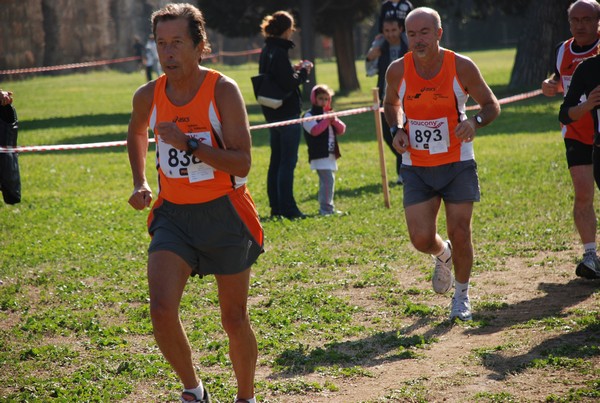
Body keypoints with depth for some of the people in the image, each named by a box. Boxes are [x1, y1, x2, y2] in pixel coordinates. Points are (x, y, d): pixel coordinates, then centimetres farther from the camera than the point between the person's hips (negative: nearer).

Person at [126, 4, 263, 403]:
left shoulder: (223, 90, -14)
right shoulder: (148, 96, -2)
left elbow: (242, 163, -21)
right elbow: (137, 133, 24)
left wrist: (188, 144, -29)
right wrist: (140, 182, 14)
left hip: (224, 214, -3)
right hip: (173, 214, 3)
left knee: (234, 319, 8)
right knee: (161, 309, -15)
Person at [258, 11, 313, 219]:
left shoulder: (267, 50, 10)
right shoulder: (279, 52, -18)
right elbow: (288, 84, -21)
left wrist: (293, 69, 12)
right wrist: (303, 72, -6)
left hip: (273, 112, 9)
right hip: (287, 112, -9)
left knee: (276, 160, 13)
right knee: (288, 161, -5)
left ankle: (276, 206, 17)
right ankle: (287, 208, -4)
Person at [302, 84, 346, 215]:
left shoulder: (330, 114, 18)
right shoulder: (309, 115, -5)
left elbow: (342, 130, 13)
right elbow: (314, 130, -21)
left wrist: (335, 121, -5)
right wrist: (327, 120, -19)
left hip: (331, 154, 8)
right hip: (319, 155, -8)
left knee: (326, 180, 13)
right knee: (328, 179, -16)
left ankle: (325, 208, 20)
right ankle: (326, 208, -15)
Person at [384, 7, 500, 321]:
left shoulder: (462, 67, -11)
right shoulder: (397, 71, -7)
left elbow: (492, 105, 1)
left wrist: (475, 122, -21)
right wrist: (397, 130, -4)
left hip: (458, 164, -1)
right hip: (416, 168, 1)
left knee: (460, 234, -1)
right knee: (421, 239, -7)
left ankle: (461, 295, 24)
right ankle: (443, 255, 31)